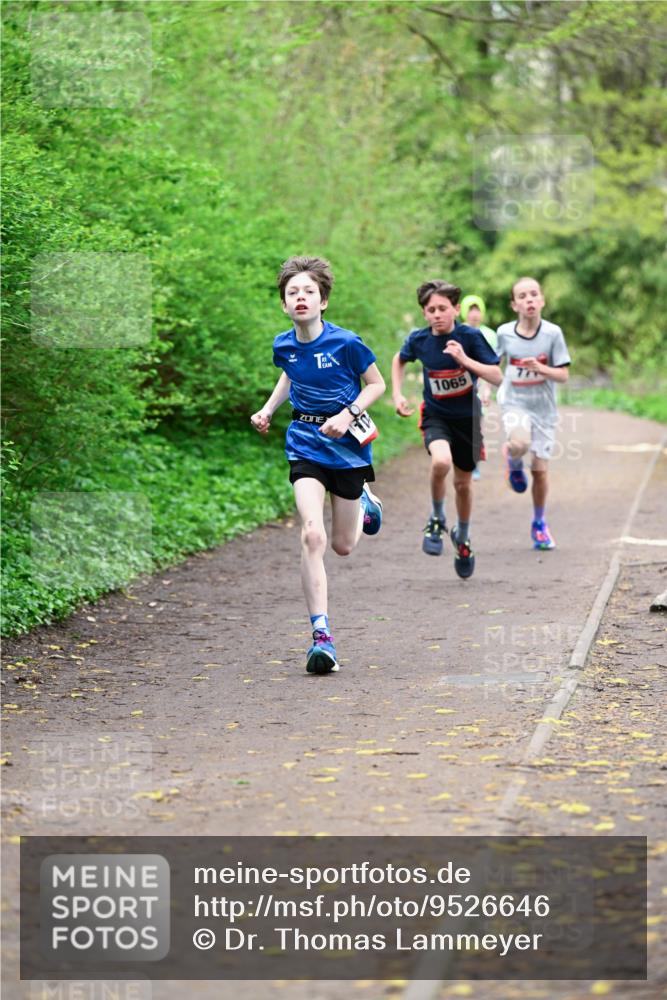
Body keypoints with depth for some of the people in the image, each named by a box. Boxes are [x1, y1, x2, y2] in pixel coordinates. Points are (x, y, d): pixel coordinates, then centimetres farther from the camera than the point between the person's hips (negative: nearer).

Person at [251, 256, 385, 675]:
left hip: (347, 445, -2)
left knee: (343, 545, 11)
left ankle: (363, 501, 47)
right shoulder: (284, 345, -4)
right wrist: (268, 410, 7)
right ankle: (322, 635, -16)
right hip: (305, 445, 2)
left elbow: (376, 384, -4)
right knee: (313, 536, -17)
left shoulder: (345, 343, -16)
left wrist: (348, 414, -18)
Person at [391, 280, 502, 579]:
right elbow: (399, 360, 14)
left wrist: (465, 360, -33)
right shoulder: (419, 339, -10)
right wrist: (397, 396, 3)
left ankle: (462, 537, 42)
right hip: (436, 416, 0)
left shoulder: (470, 337, -17)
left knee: (463, 483, 12)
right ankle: (436, 520, -5)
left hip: (468, 417, 0)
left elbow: (497, 378, -20)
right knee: (441, 461, -32)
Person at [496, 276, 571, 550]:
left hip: (543, 407, 1)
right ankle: (512, 460, 5)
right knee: (520, 444, -33)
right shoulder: (504, 332, -6)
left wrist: (540, 369, -27)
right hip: (514, 403, -1)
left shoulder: (552, 333, -10)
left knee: (540, 470, 6)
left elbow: (563, 375, -10)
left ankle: (539, 523, 27)